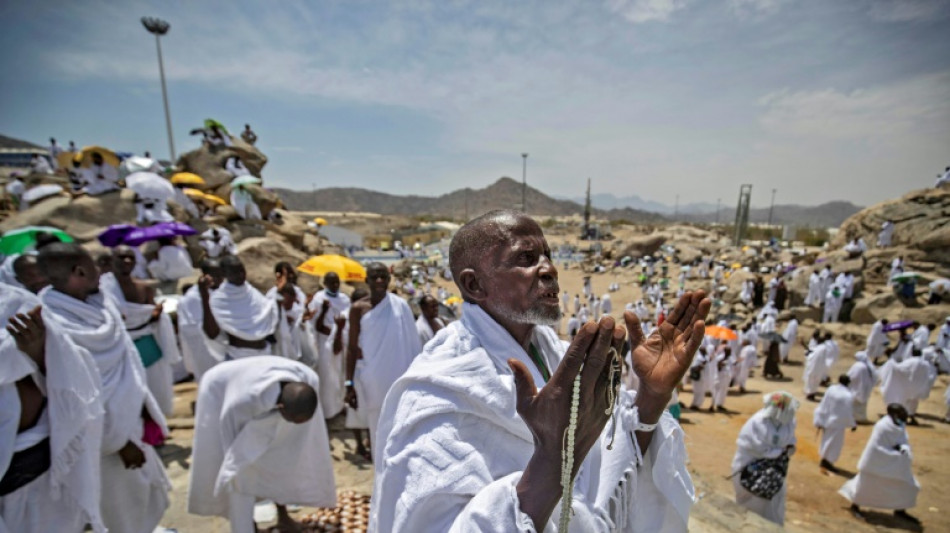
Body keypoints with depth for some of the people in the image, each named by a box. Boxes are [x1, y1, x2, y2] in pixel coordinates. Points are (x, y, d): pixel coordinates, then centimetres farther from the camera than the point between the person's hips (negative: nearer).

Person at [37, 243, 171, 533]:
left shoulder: (98, 303, -5)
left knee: (144, 485, 28)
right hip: (108, 430, -8)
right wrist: (119, 442, -16)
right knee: (124, 500, 17)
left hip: (131, 415, 8)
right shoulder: (55, 328, -28)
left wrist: (144, 405, 11)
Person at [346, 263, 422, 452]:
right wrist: (349, 383, -5)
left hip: (398, 378, 0)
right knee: (378, 429, 12)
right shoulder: (358, 308, -4)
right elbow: (352, 347, -2)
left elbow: (411, 344, 1)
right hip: (371, 380, 0)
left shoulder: (400, 306, -3)